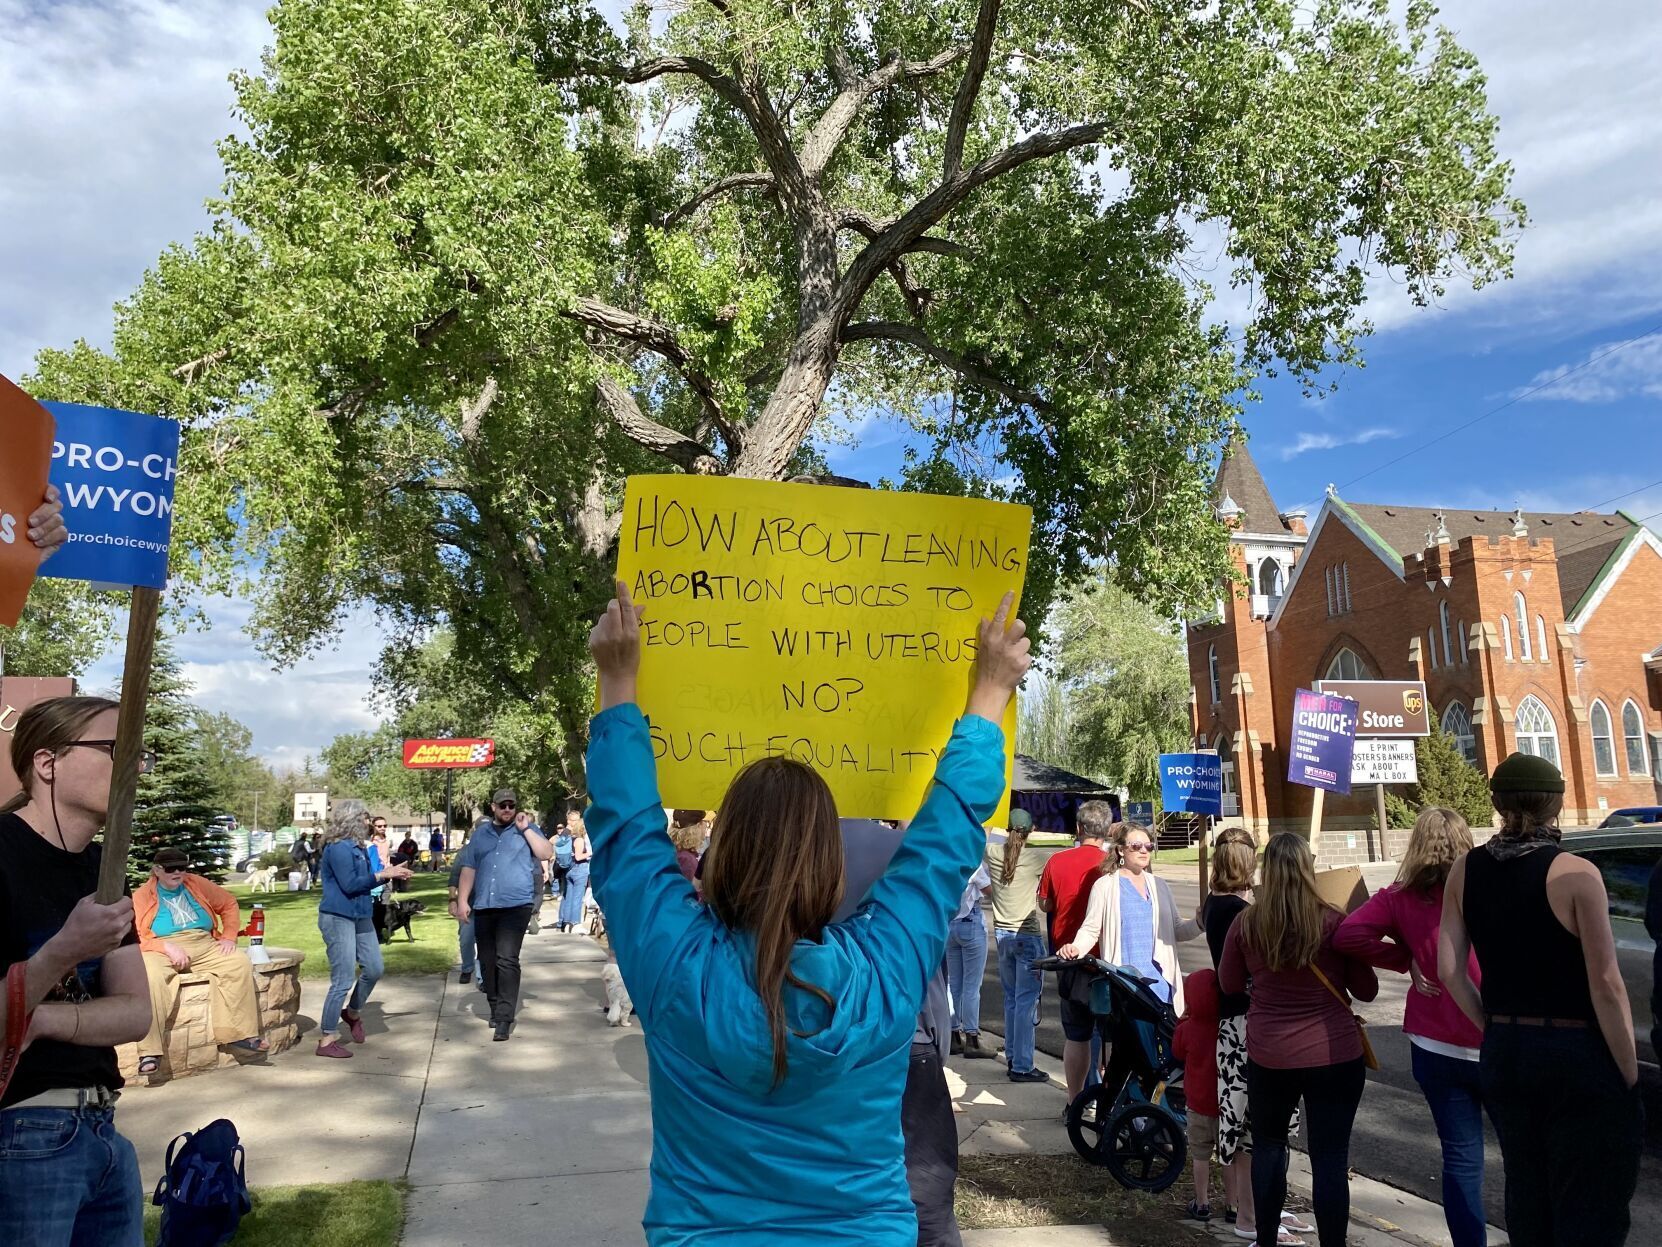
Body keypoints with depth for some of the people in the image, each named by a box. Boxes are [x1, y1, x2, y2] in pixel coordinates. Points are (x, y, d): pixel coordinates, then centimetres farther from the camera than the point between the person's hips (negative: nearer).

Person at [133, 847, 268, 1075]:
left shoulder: (197, 885, 13)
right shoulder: (142, 896, 3)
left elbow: (228, 904, 21)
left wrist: (229, 936, 7)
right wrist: (167, 947, -21)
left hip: (205, 947, 4)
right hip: (161, 951, -4)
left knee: (240, 965, -20)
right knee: (150, 977, -38)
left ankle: (238, 1032, -15)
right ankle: (150, 1051, -33)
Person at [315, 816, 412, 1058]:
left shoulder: (357, 847, 12)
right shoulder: (338, 848, -17)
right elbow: (350, 884, -21)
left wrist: (391, 873, 6)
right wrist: (382, 875, -15)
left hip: (360, 917, 9)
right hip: (338, 918, -9)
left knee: (374, 969, 13)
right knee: (343, 980, -6)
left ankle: (353, 1013, 37)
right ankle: (326, 1040, 4)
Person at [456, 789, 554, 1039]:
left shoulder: (526, 830, 7)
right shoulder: (480, 833, 15)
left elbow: (547, 853, -7)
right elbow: (468, 868, 13)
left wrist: (525, 828, -9)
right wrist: (462, 900, 5)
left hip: (516, 904, -4)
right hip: (484, 906, 4)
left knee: (507, 960, -14)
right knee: (487, 961, 10)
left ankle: (504, 1019, -13)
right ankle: (496, 1009, 26)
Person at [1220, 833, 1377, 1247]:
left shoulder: (1246, 923, -7)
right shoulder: (1332, 921, -11)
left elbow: (1229, 984, 7)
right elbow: (1367, 991, 1)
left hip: (1268, 1057, 2)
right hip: (1335, 1056, -2)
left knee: (1268, 1145, 20)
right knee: (1330, 1157, 6)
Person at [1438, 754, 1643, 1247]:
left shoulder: (1465, 871, 0)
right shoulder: (1574, 873, -14)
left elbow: (1449, 971, -1)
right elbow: (1605, 984, -16)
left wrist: (1494, 1029, 11)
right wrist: (1629, 1074, -7)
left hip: (1503, 1054, 5)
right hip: (1578, 1056, -4)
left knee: (1526, 1197, 19)